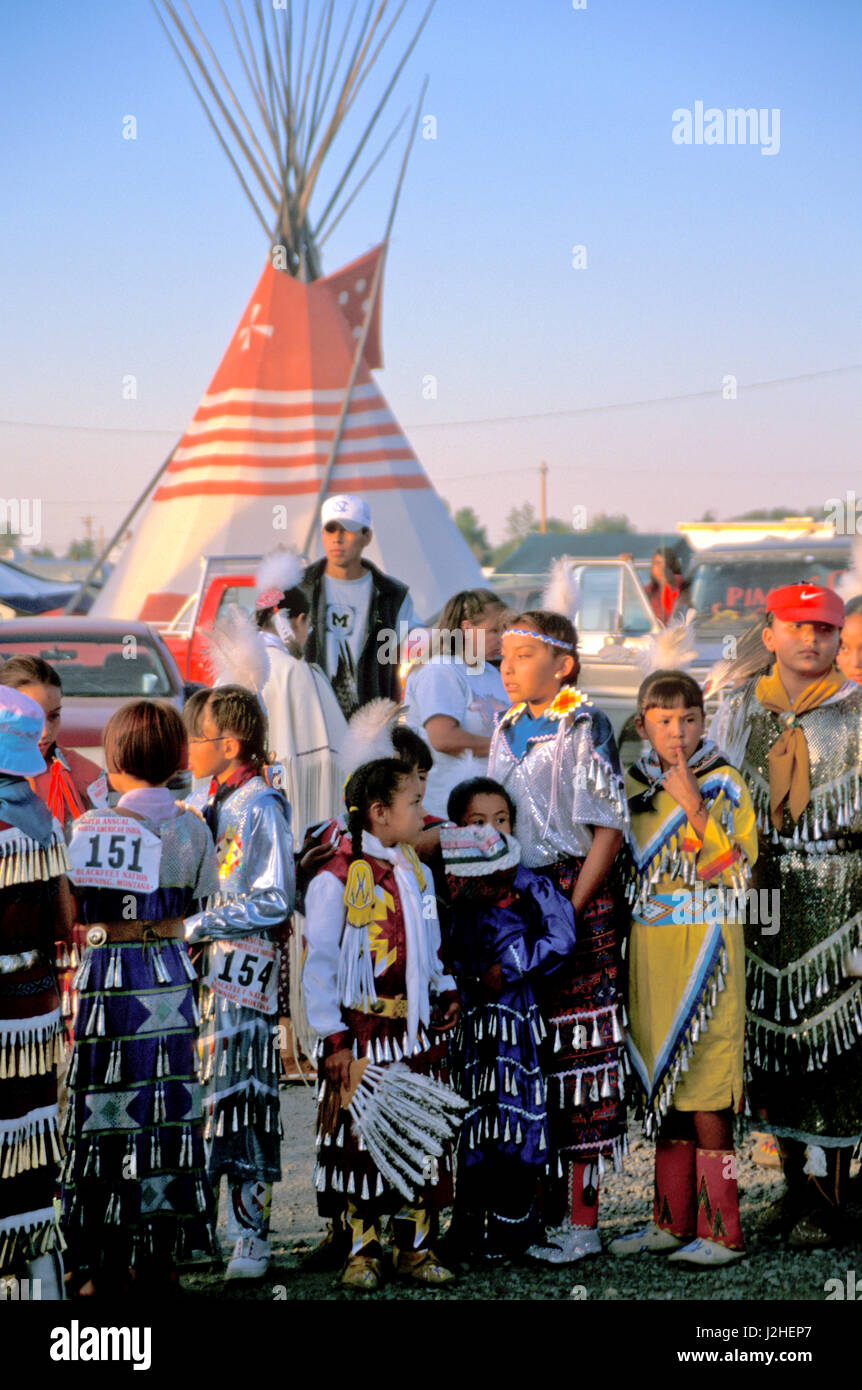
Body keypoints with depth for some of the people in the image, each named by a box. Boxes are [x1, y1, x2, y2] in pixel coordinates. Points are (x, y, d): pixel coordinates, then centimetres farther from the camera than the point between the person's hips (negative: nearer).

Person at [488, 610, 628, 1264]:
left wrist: (568, 912, -15)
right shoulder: (507, 730, 15)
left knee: (576, 1054, -5)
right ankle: (539, 1203, 16)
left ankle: (581, 1219, -1)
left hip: (574, 899, -6)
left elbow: (608, 829, -9)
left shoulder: (585, 726, -5)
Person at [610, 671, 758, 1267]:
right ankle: (673, 1221, 17)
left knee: (705, 1092, -7)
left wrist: (694, 809, -19)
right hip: (648, 951, 6)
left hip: (703, 949, -6)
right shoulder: (634, 786, 12)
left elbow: (737, 874, -14)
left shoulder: (725, 786, -4)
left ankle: (721, 1232, -2)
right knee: (665, 1086, 10)